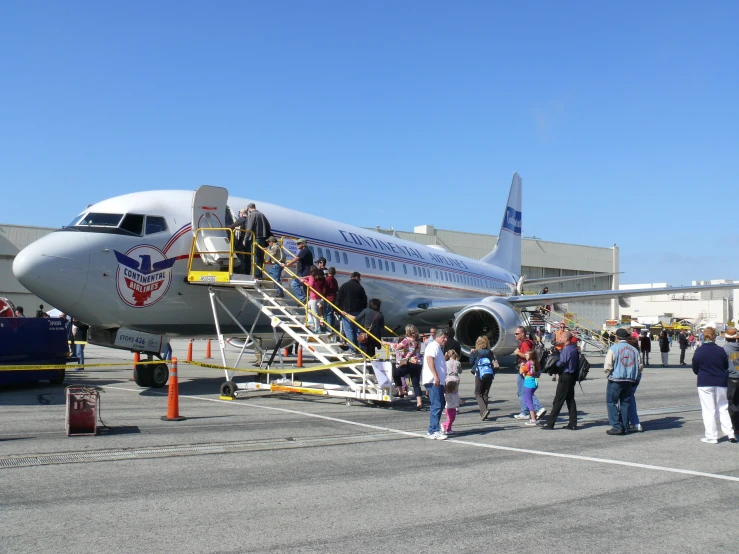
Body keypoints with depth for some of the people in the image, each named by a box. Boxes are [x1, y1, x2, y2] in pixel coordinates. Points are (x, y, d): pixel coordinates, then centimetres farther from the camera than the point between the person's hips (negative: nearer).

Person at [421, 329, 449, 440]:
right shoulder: (434, 346, -6)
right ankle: (434, 431, -16)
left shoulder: (439, 348, 26)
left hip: (438, 381, 11)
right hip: (433, 381, -11)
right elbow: (429, 359, -22)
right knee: (436, 405, -14)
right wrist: (436, 376, -30)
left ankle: (434, 429, 19)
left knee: (440, 405, 13)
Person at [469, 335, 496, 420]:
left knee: (478, 394, 5)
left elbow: (471, 363, 3)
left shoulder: (475, 353, -5)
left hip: (480, 375, -3)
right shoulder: (490, 353, 3)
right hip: (490, 375, 3)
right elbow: (493, 363, 5)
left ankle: (484, 410, -18)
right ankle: (483, 413, 14)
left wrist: (471, 354, 14)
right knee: (485, 394, 13)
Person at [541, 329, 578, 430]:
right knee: (570, 400, 12)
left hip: (565, 377, -9)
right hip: (573, 376, 9)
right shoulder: (575, 349, 10)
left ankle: (550, 424, -2)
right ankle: (573, 424, 13)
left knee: (558, 400, -5)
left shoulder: (566, 350, -19)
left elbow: (561, 363, -21)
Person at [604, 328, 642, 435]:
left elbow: (607, 366, -13)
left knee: (611, 402, 2)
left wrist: (608, 374, 5)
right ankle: (625, 428, 12)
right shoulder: (634, 350, 6)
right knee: (625, 403, 11)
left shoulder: (614, 348, -9)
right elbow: (639, 367, 9)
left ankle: (617, 426, -5)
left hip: (616, 380, -5)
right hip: (630, 381, 5)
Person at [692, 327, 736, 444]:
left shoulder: (699, 351, -9)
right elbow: (726, 366, 6)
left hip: (704, 383, -2)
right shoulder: (721, 350, -5)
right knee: (723, 408, 15)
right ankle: (730, 433, 10)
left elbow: (695, 369, -2)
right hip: (721, 383, 2)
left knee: (708, 410, 3)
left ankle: (711, 436, 4)